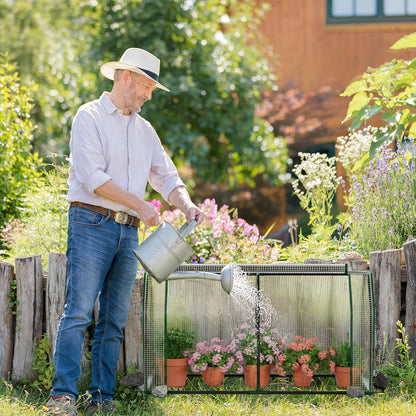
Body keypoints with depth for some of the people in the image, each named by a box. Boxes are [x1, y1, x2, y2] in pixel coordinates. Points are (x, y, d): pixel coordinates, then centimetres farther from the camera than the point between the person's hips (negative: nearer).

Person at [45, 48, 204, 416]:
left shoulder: (144, 130, 20)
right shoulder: (90, 117, -1)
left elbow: (166, 177, 17)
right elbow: (92, 176, -12)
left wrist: (187, 206, -3)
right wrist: (138, 203, -12)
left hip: (128, 232, 6)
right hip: (92, 223, -6)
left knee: (115, 319, 3)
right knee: (79, 311, -14)